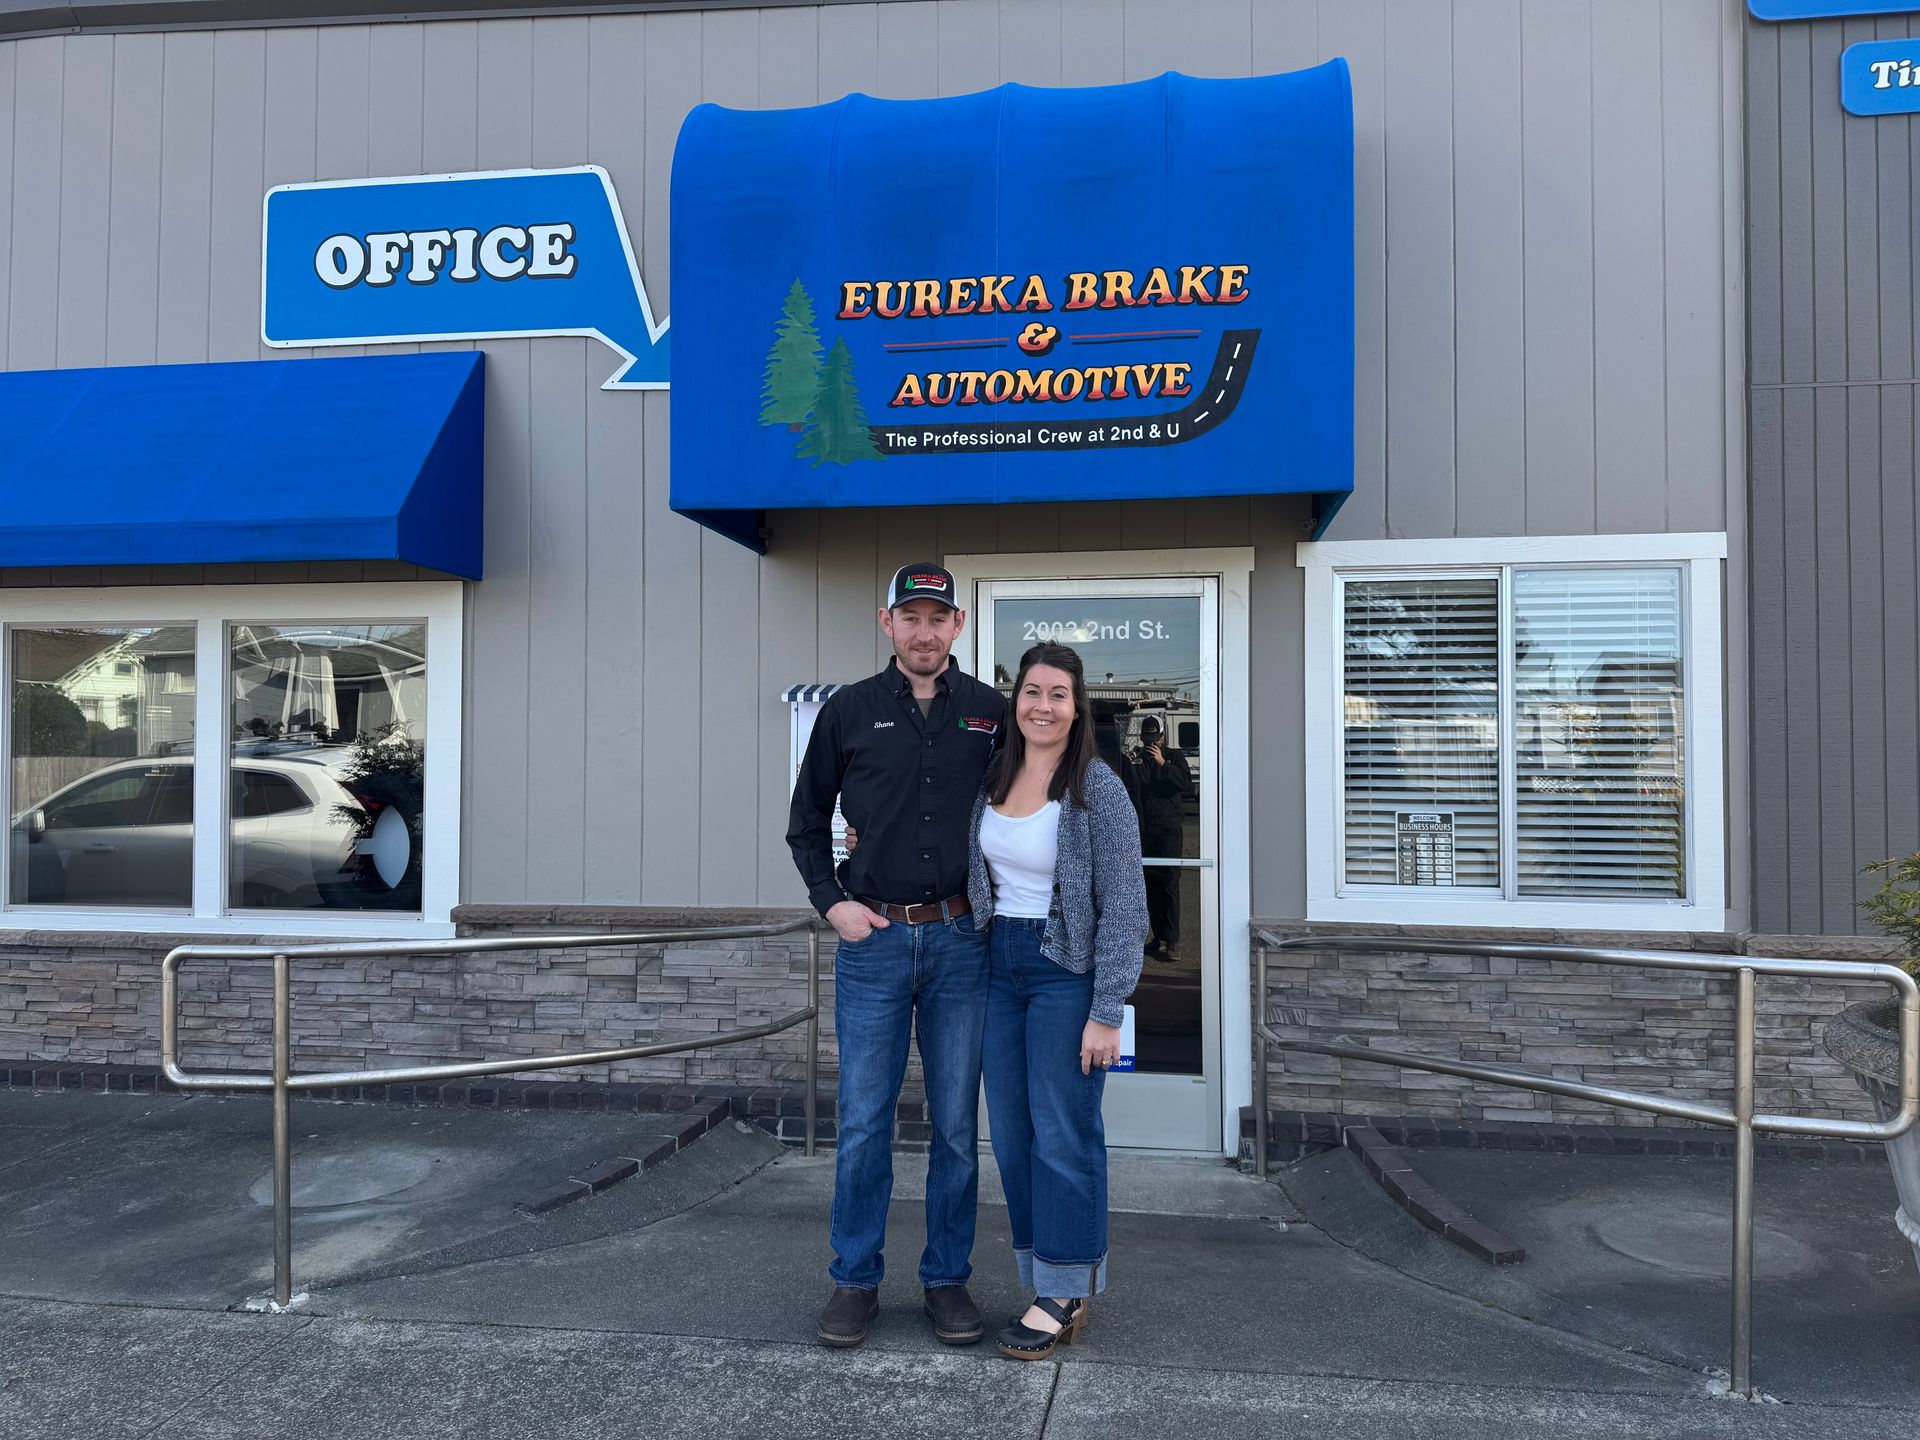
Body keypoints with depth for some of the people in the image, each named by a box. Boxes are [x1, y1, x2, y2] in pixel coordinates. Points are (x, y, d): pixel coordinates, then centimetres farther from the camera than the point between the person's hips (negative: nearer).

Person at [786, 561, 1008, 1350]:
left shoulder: (990, 712, 4)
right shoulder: (848, 711, 3)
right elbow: (806, 821, 11)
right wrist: (831, 901, 0)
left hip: (962, 940, 1)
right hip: (873, 939, 0)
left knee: (957, 1124, 8)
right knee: (863, 1123, 5)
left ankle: (947, 1280, 23)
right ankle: (856, 1280, 19)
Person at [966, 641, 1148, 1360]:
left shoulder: (1098, 788, -11)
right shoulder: (993, 776, 6)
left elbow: (1123, 907, -13)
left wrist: (1105, 1012, -16)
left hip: (1066, 971, -6)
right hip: (999, 964, 6)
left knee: (1063, 1135, -1)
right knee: (1012, 1134, 9)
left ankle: (1062, 1296, 14)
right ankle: (1050, 1284, 23)